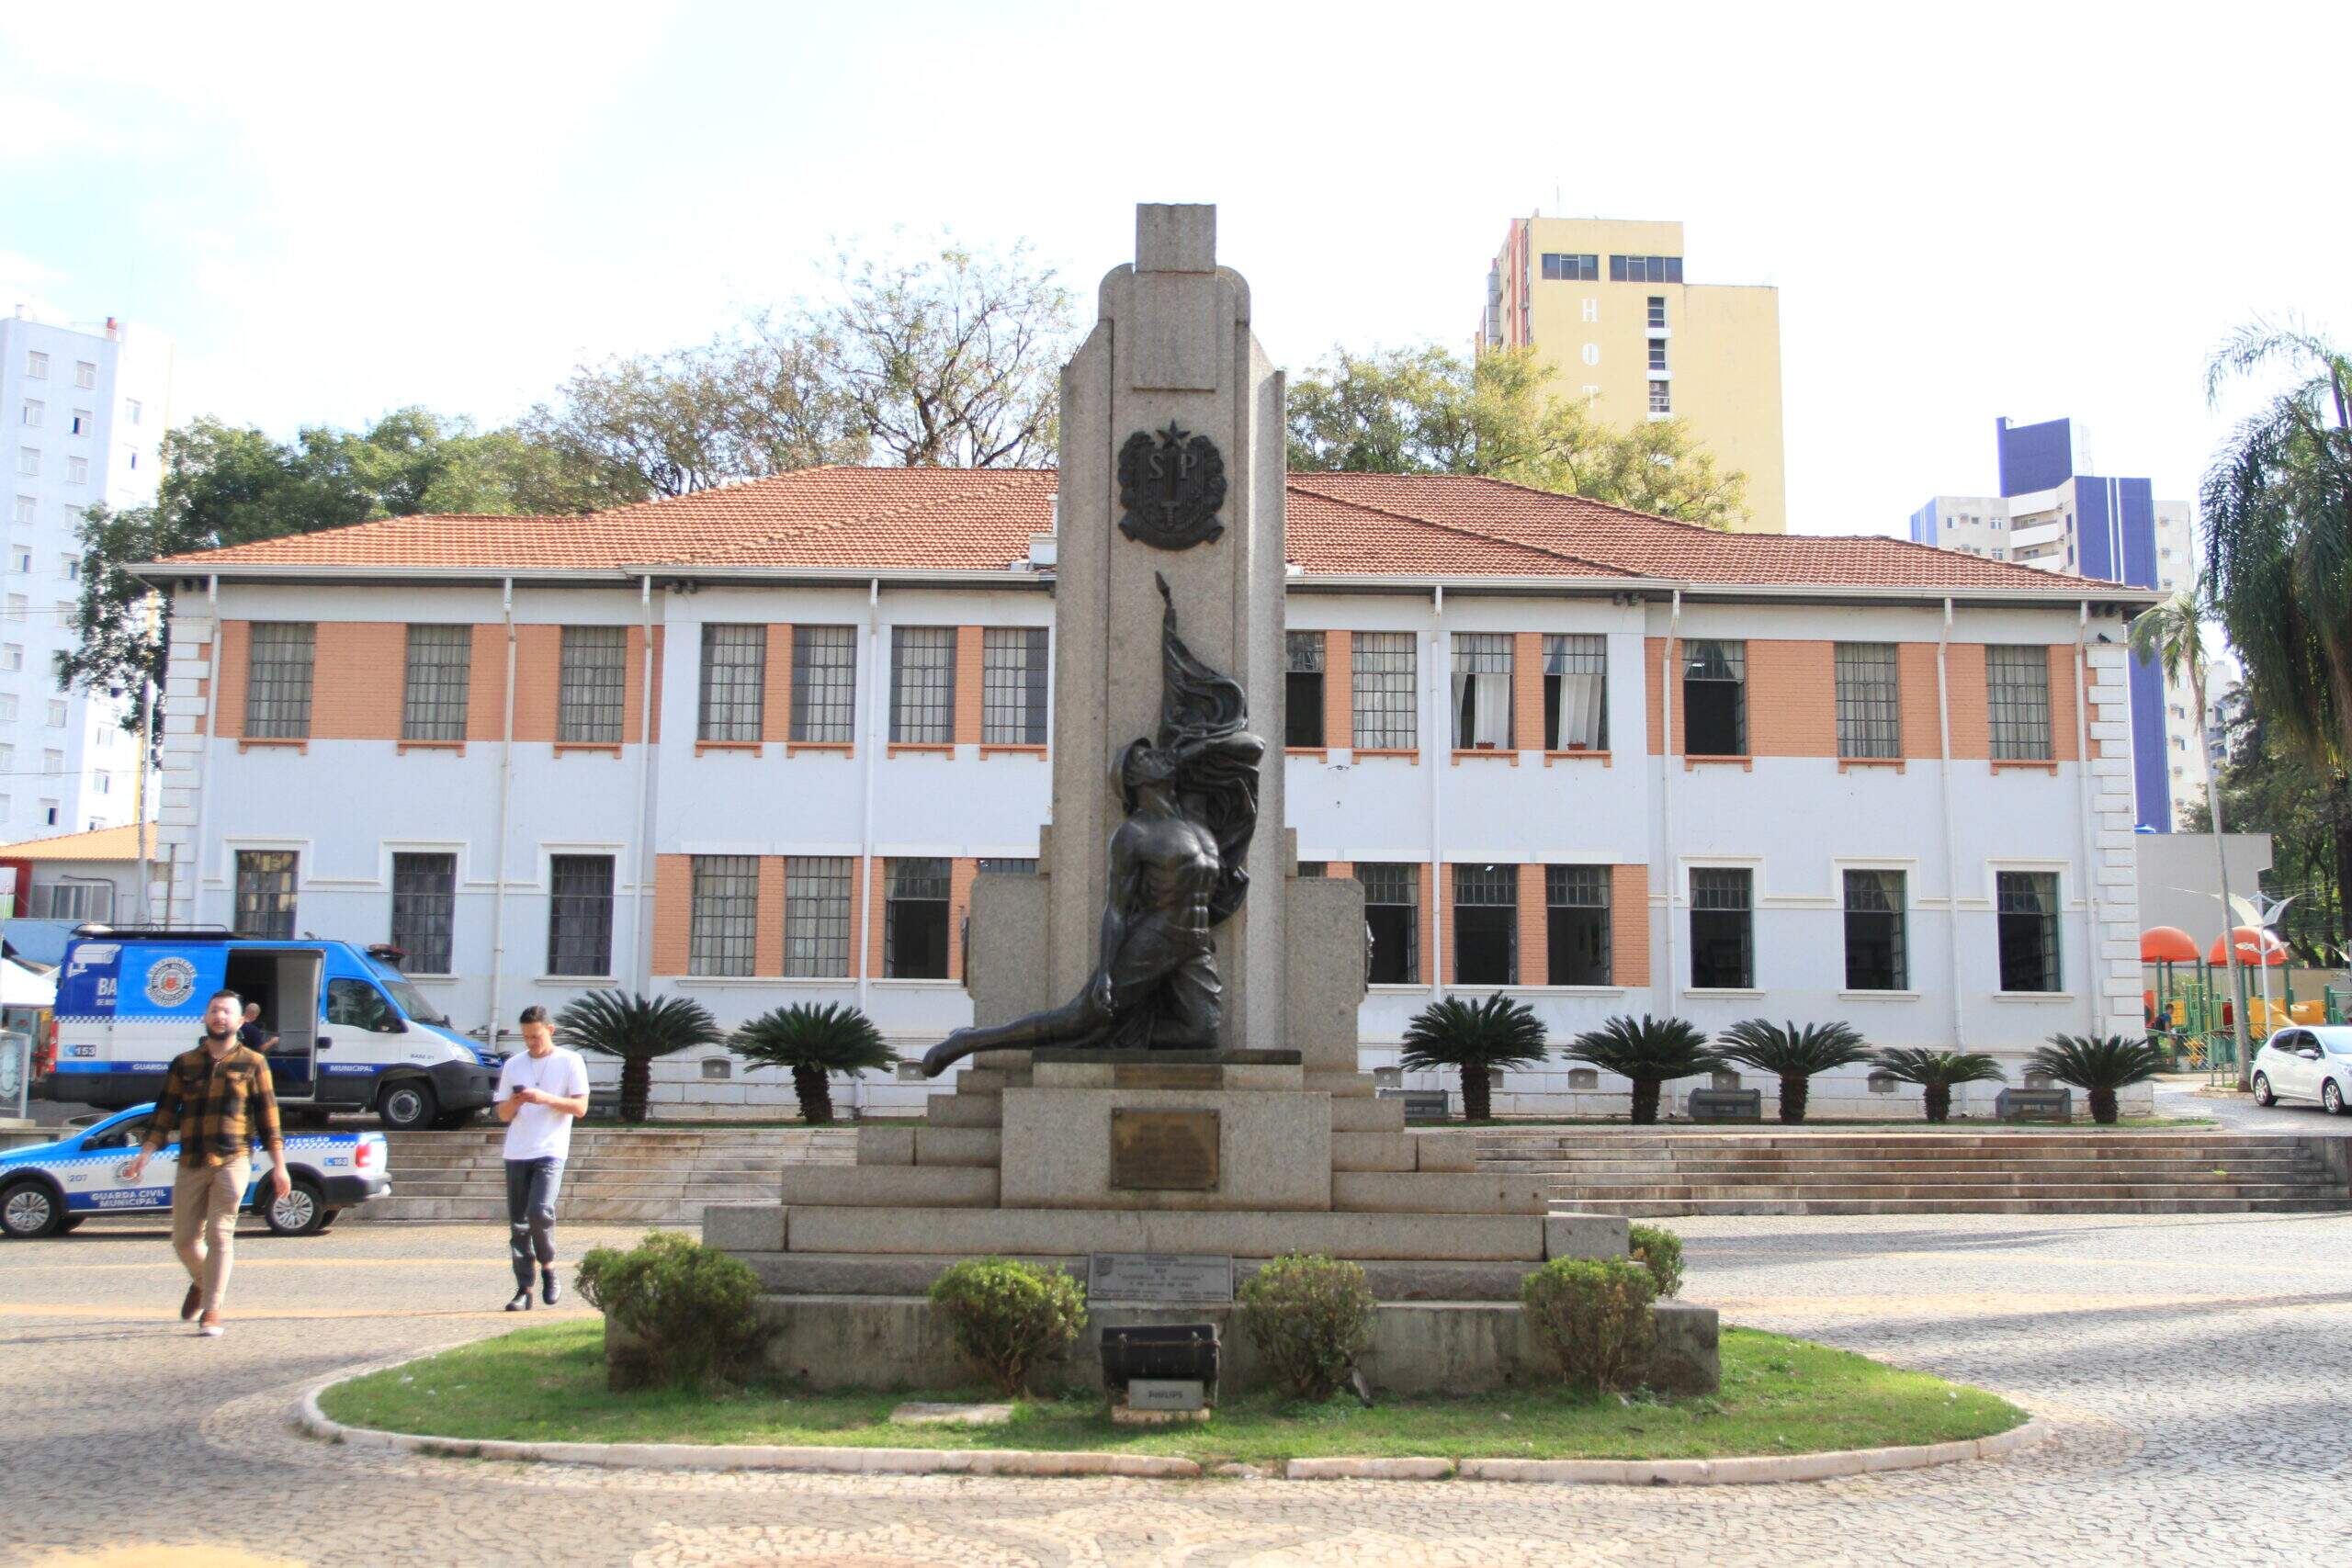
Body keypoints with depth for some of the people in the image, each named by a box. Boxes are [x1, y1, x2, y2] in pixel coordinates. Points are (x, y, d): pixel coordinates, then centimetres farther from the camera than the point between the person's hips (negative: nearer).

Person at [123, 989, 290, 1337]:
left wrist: (279, 1167, 0)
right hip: (191, 1164, 3)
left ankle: (211, 1312, -3)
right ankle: (202, 1283, 38)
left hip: (233, 1161, -3)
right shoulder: (183, 1064, 12)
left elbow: (268, 1117, 4)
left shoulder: (252, 1063, 5)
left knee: (220, 1234, -9)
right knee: (184, 1239, 7)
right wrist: (144, 1154, -1)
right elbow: (164, 1113, 11)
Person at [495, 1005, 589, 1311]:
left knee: (539, 1211, -20)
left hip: (550, 1151, -4)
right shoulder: (513, 1065, 14)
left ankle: (548, 1266, 5)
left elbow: (580, 1107, -3)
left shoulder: (570, 1062, 3)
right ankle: (524, 1289, 7)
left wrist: (545, 1098, -16)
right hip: (517, 1153, 4)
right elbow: (502, 1115, 14)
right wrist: (514, 1103, -8)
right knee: (518, 1223, 2)